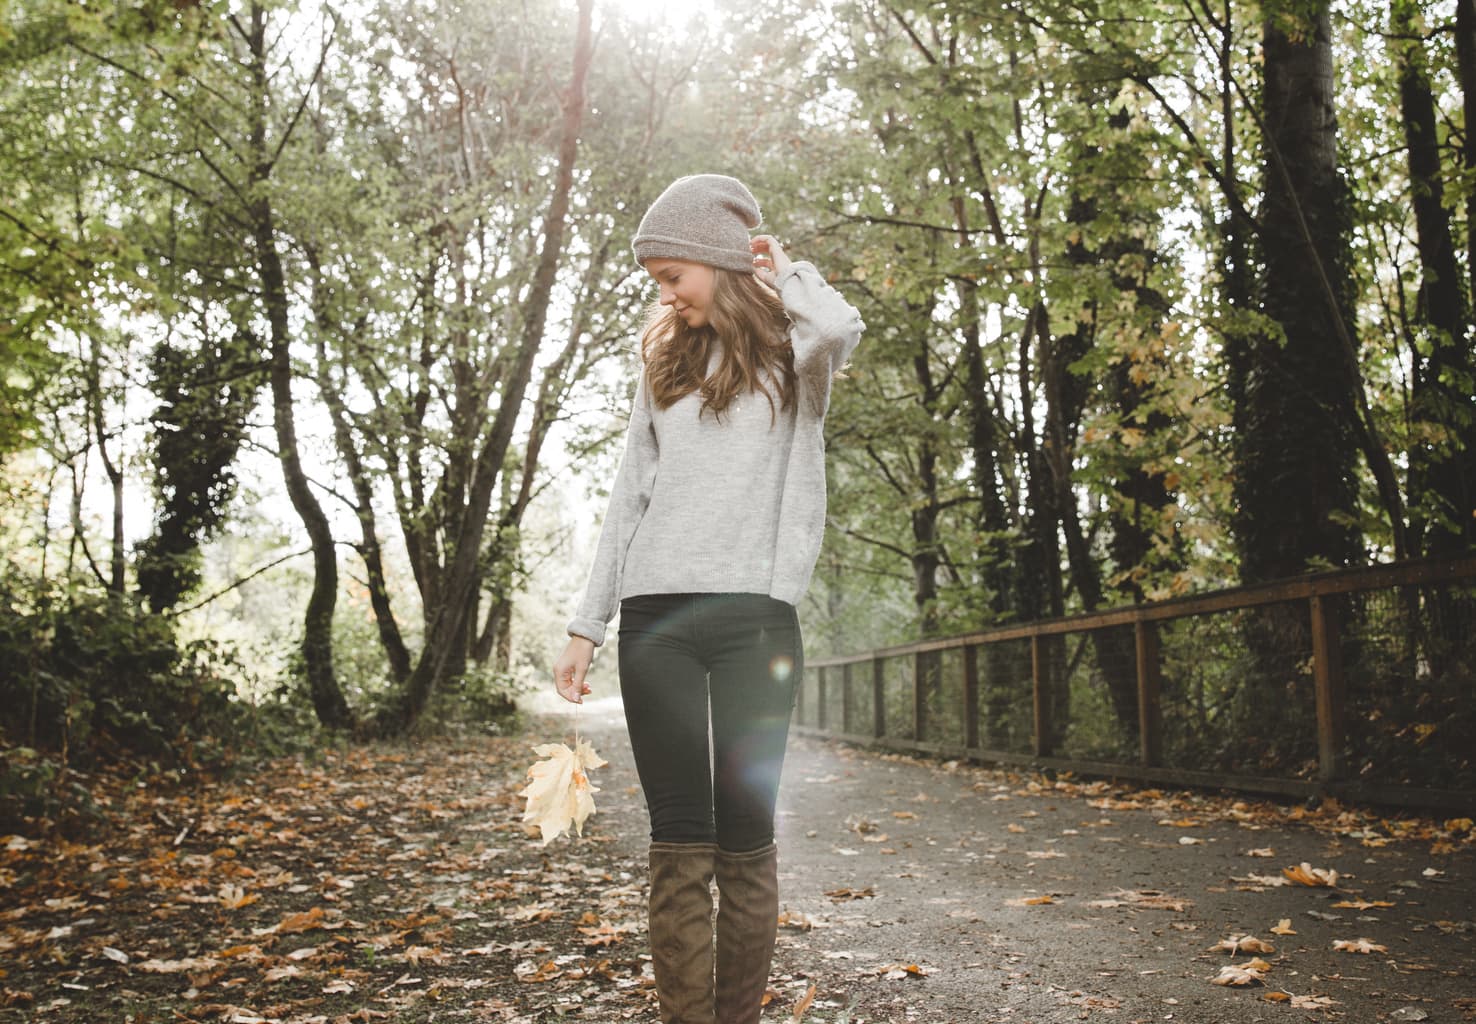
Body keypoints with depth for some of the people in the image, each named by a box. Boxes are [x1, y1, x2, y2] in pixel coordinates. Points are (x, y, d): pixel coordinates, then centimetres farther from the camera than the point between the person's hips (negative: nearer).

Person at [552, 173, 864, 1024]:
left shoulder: (789, 355, 7)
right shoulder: (667, 363, 19)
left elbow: (840, 328, -19)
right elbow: (630, 498, 18)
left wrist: (783, 270, 2)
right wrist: (587, 624, 13)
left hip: (753, 614, -3)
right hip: (656, 617, 4)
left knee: (745, 839, 0)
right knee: (679, 840, 0)